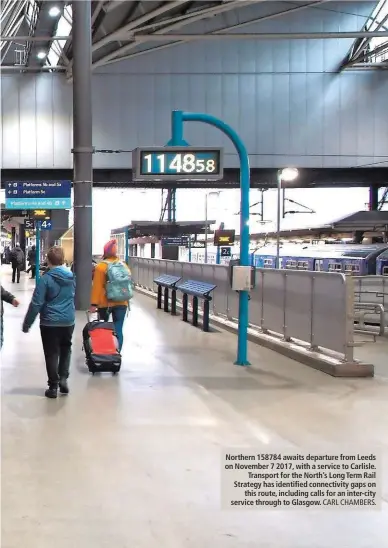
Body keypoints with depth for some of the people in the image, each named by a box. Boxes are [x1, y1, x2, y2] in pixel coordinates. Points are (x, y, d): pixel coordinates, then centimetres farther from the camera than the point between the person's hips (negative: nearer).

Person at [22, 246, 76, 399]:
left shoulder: (46, 278, -15)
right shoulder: (71, 276, 1)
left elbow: (36, 303, -15)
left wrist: (27, 323, -7)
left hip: (50, 322, -4)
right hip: (68, 321, 4)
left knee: (52, 354, 5)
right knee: (66, 348, 23)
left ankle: (53, 387, 8)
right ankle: (63, 378, 11)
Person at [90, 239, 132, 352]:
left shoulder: (101, 267, -7)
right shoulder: (124, 266, 7)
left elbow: (97, 287, -10)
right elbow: (128, 283, 14)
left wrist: (94, 304, -9)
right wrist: (126, 300, 24)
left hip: (105, 303, -3)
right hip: (122, 303, 3)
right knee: (118, 330, 2)